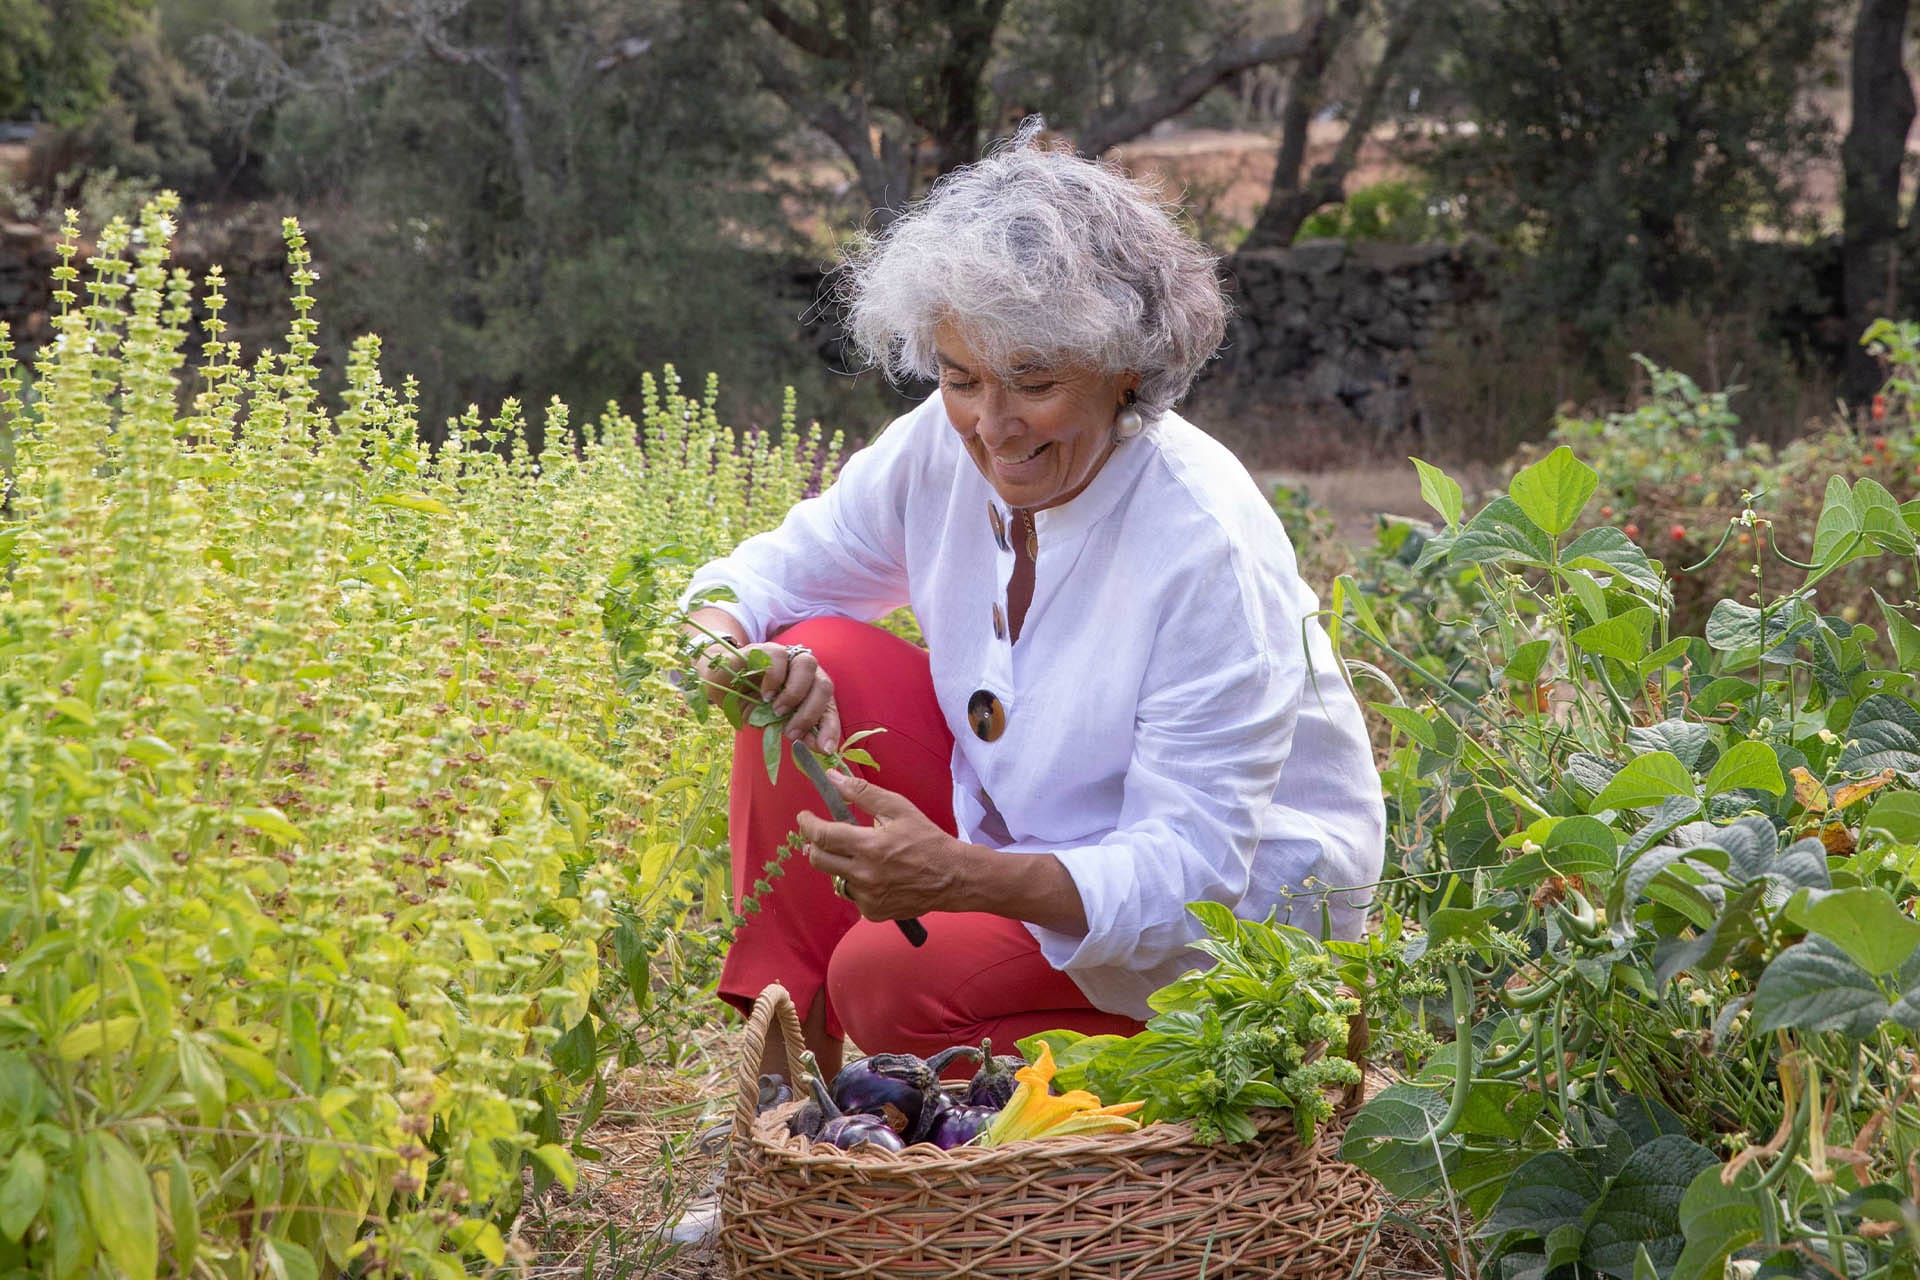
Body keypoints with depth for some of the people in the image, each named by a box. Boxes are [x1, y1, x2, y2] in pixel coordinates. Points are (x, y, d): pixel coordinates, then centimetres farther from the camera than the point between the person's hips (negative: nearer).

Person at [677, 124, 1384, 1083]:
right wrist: (722, 641, -25)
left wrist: (955, 875, -46)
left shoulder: (1207, 545, -29)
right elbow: (765, 573, 2)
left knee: (892, 980, -27)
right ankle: (783, 1064, -7)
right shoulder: (945, 448, -11)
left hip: (1247, 909, -7)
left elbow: (1192, 867, -30)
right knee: (819, 662, -13)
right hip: (1018, 836, 7)